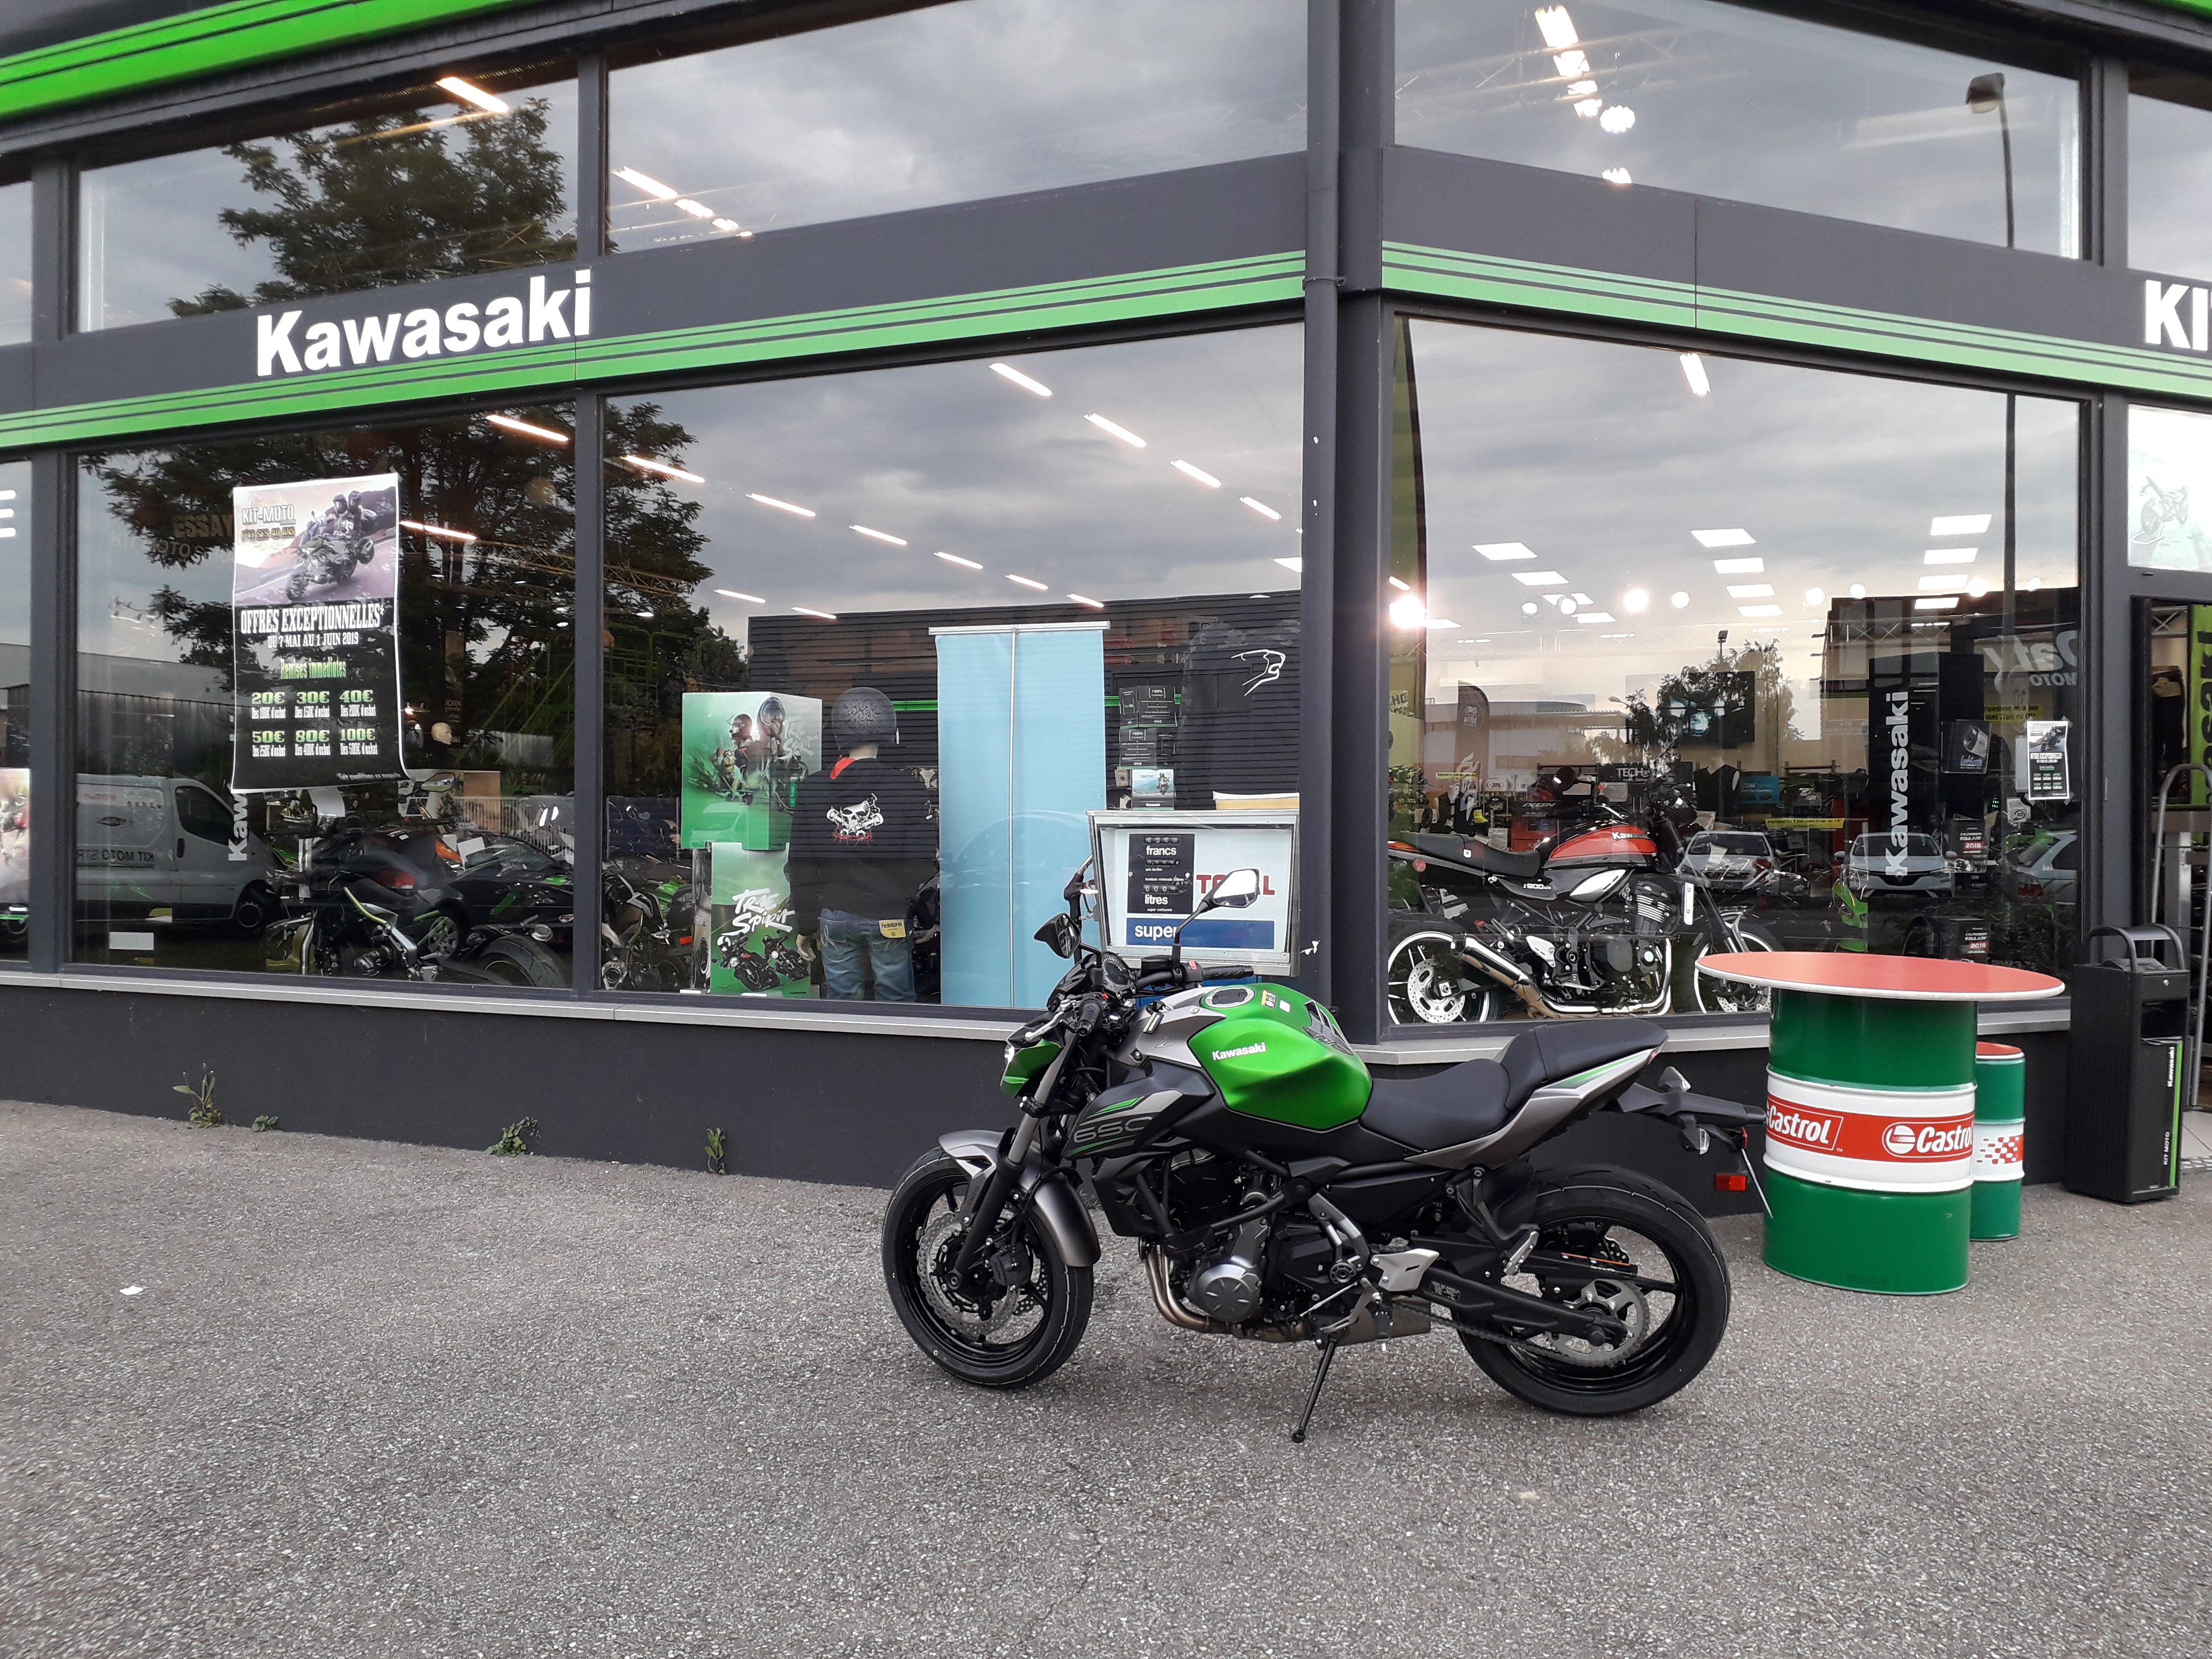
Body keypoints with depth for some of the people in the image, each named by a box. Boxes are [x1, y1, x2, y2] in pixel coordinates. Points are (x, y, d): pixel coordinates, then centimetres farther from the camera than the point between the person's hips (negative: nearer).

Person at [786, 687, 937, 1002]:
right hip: (889, 917, -3)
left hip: (834, 917, 3)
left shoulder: (812, 787, 1)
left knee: (841, 1006, 11)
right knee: (895, 1004, 8)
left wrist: (806, 924, 12)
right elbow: (923, 858, -9)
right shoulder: (906, 786, -8)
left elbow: (801, 867, 5)